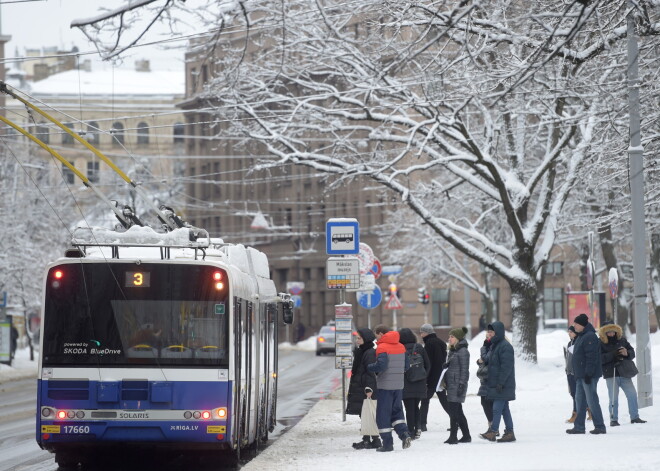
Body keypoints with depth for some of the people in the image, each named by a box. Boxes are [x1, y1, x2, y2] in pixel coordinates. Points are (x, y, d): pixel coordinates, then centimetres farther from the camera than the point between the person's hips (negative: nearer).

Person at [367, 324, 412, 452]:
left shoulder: (382, 348, -12)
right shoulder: (401, 347, 10)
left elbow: (381, 365, -25)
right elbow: (406, 366, 12)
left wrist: (368, 367, -10)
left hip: (385, 385, -6)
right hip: (399, 385, 6)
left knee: (383, 414, 1)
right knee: (396, 411, 17)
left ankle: (387, 443, 1)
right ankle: (404, 433, -5)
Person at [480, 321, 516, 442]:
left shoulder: (505, 346, -14)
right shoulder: (494, 345, 16)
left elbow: (506, 366, -20)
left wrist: (500, 382, -23)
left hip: (503, 385, -10)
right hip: (495, 384, 10)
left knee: (497, 408, -12)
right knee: (504, 409, 11)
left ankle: (492, 432, -15)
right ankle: (509, 433, 14)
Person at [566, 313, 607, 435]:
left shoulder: (590, 337, -15)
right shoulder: (581, 336, 17)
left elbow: (592, 357, -22)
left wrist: (588, 373, -24)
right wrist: (578, 374, 22)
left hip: (589, 375, -11)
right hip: (581, 375, 11)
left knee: (592, 400, -8)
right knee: (580, 400, 11)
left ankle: (600, 427, -5)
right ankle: (579, 427, 16)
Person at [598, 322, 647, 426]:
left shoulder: (622, 340, 9)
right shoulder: (600, 343, -4)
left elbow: (632, 352, 9)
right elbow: (599, 358, -16)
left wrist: (627, 353, -14)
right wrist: (612, 354, -27)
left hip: (624, 372, 4)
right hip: (611, 374, -4)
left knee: (632, 394, 5)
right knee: (613, 398, -3)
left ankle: (635, 417, 15)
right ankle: (613, 419, 6)